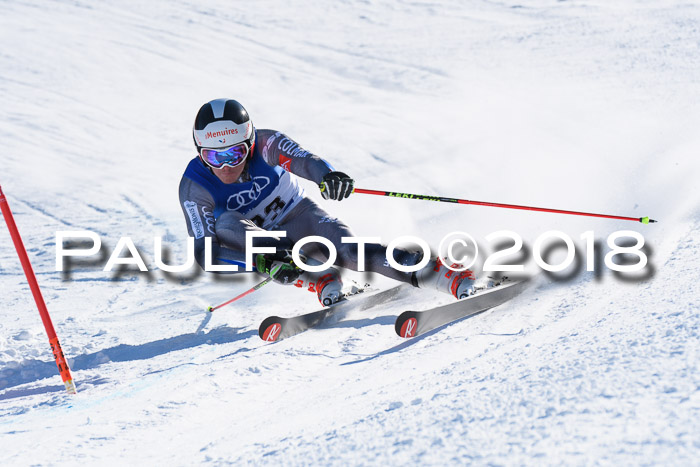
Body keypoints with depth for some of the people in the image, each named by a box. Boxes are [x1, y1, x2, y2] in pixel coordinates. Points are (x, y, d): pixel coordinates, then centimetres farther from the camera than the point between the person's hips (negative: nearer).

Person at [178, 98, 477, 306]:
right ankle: (315, 277, -38)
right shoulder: (194, 187, -21)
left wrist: (326, 174, -64)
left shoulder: (265, 145, -19)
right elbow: (204, 251, -27)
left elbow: (301, 158, -39)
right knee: (226, 224, -33)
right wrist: (260, 261, -43)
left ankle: (438, 272, -36)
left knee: (350, 252, -30)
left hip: (299, 217, 0)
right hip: (258, 240, 0)